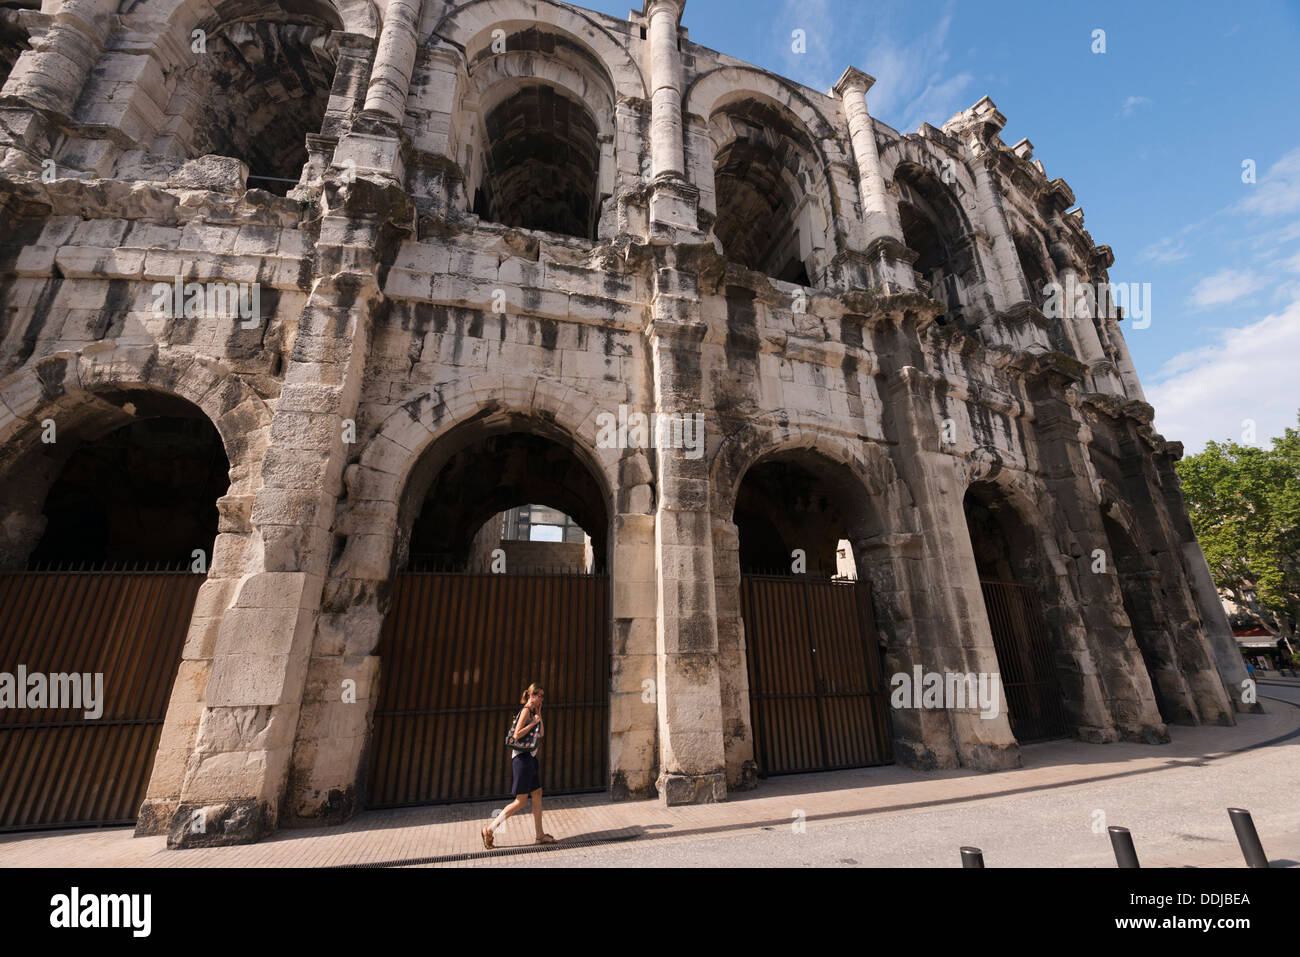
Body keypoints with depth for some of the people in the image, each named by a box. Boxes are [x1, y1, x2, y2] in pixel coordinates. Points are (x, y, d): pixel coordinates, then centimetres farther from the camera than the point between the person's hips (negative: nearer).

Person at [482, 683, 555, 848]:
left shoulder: (533, 711, 14)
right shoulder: (526, 710, -14)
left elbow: (541, 733, 7)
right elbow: (517, 735, -22)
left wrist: (539, 713, 3)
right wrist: (533, 722, -17)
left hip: (531, 757, 9)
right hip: (523, 758, -9)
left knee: (537, 795, 11)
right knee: (521, 801, -2)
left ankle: (540, 835, 19)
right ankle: (489, 830, 10)